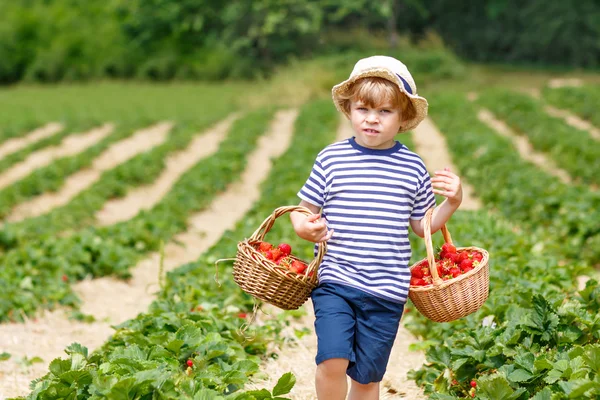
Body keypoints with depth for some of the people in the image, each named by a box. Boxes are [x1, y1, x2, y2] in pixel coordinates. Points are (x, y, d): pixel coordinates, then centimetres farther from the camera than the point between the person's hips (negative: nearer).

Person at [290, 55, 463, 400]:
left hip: (387, 293, 2)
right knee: (333, 361, -20)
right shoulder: (332, 159, -1)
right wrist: (303, 226, -15)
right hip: (335, 283, -1)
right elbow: (305, 208, 6)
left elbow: (421, 226, 11)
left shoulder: (413, 168, 2)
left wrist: (452, 203, -4)